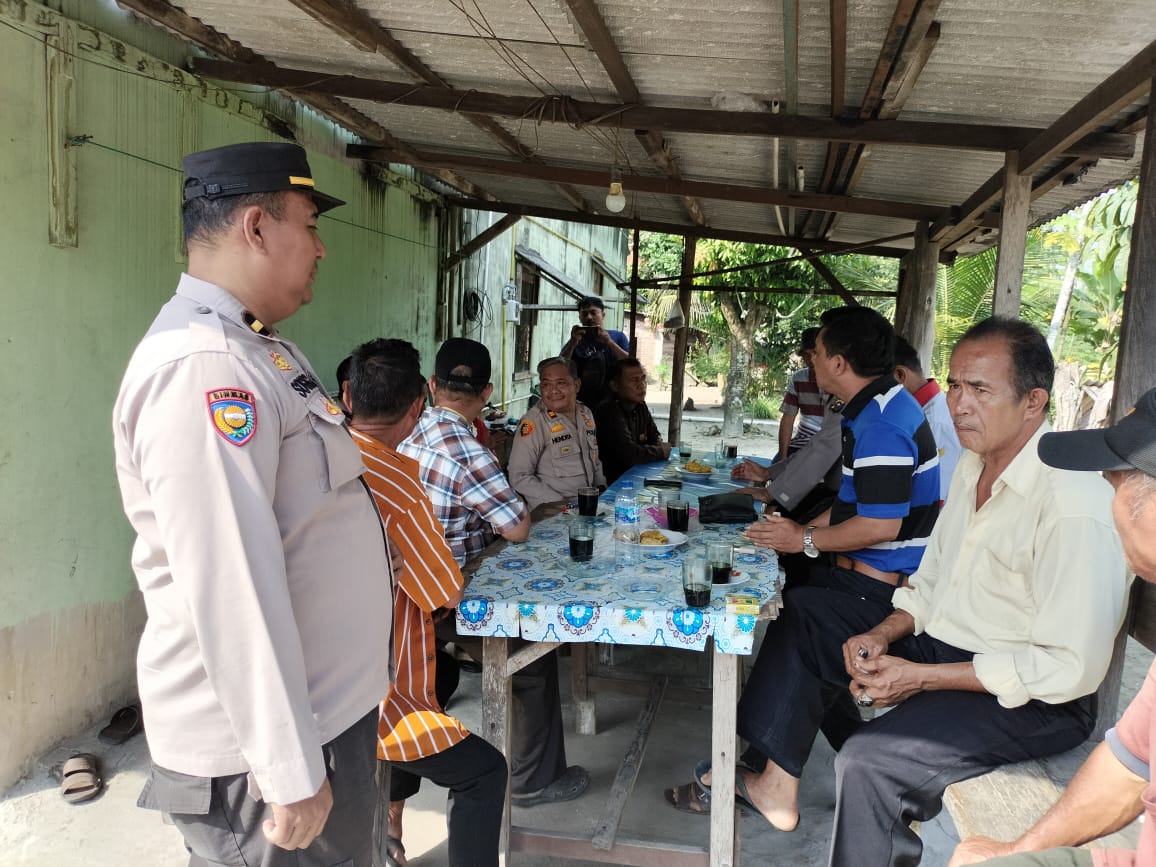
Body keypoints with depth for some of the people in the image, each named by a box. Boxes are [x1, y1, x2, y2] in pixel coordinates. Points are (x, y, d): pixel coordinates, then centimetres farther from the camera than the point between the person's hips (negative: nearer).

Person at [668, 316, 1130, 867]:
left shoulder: (1076, 506, -25)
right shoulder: (973, 465, 4)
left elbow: (1072, 669, -26)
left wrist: (920, 677, -24)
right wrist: (882, 634, -8)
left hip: (1033, 698, -9)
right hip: (944, 637, 9)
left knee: (870, 759, -29)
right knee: (805, 614, 7)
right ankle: (778, 787, 8)